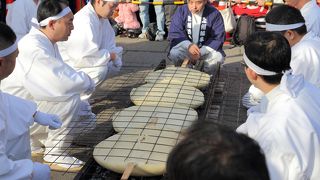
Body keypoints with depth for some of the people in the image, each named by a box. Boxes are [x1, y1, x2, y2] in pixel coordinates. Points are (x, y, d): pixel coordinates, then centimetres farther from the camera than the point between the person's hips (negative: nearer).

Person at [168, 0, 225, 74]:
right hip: (186, 48, 1)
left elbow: (218, 38, -11)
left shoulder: (214, 14, -11)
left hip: (206, 49, 0)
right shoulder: (181, 11, -8)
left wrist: (200, 52, -24)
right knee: (174, 53, -29)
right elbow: (174, 34, -12)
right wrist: (188, 45, -32)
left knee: (218, 56, -29)